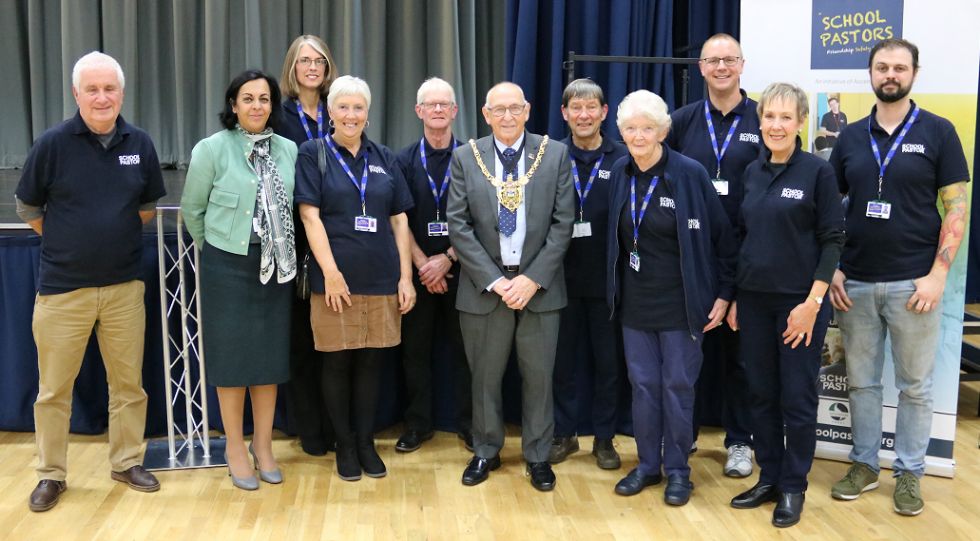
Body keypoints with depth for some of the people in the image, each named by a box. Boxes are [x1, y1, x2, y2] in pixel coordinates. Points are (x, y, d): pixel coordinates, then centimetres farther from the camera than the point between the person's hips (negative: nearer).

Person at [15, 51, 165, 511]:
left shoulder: (140, 143, 1)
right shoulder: (53, 143, -7)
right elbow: (28, 207, 4)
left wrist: (116, 235, 8)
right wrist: (67, 243, 6)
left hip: (124, 286, 2)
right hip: (62, 287, -2)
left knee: (128, 383, 10)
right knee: (53, 388, 7)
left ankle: (126, 463, 26)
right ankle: (51, 474, 21)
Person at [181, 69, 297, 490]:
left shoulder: (288, 150, 2)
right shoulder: (212, 148, -7)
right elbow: (192, 209, 1)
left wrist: (283, 249, 8)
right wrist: (215, 247, 9)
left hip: (275, 265, 3)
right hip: (227, 266, -3)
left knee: (270, 354, 9)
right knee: (232, 354, 4)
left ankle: (263, 445, 23)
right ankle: (235, 447, 19)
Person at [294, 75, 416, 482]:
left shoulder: (384, 158, 10)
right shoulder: (314, 154, 1)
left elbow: (399, 220, 9)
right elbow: (310, 216, -6)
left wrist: (406, 277, 3)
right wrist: (330, 272, -13)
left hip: (381, 279, 3)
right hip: (335, 278, -3)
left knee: (370, 362, 9)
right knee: (337, 362, 6)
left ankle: (366, 442, 22)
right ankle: (344, 445, 20)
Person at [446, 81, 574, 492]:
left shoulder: (555, 155, 1)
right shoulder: (465, 158, 1)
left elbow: (562, 223, -2)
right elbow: (458, 226, -3)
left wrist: (532, 279, -11)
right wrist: (495, 280, -11)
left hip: (538, 285, 0)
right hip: (484, 285, 0)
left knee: (539, 374, 7)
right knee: (485, 374, 10)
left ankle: (538, 456, 23)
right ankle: (485, 451, 28)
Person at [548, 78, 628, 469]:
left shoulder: (622, 159, -2)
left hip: (606, 278, -1)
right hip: (562, 276, 1)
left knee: (607, 361, 9)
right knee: (562, 359, 10)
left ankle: (604, 438, 23)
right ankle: (564, 433, 26)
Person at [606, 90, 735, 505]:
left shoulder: (690, 174, -12)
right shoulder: (619, 174, 1)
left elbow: (720, 236, -8)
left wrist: (723, 294, -7)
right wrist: (615, 291, 11)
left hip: (680, 301, -4)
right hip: (634, 302, 4)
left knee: (677, 386, 6)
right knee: (643, 385, 11)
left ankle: (677, 469, 21)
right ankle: (648, 464, 25)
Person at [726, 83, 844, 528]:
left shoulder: (818, 171, -7)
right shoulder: (752, 172, 7)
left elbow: (832, 240, -9)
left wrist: (812, 301, -15)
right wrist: (733, 297, 10)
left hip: (799, 302, -5)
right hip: (754, 300, 5)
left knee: (797, 397, 4)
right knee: (762, 394, 11)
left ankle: (793, 488, 18)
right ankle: (768, 478, 25)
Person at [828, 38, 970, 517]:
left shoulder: (937, 132, -1)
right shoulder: (850, 137, 7)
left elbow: (957, 207, -4)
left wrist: (938, 274, -12)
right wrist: (832, 270, 1)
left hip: (913, 282, -3)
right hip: (855, 282, 3)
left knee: (915, 385, 7)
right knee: (860, 381, 11)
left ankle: (909, 472, 20)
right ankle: (864, 463, 24)